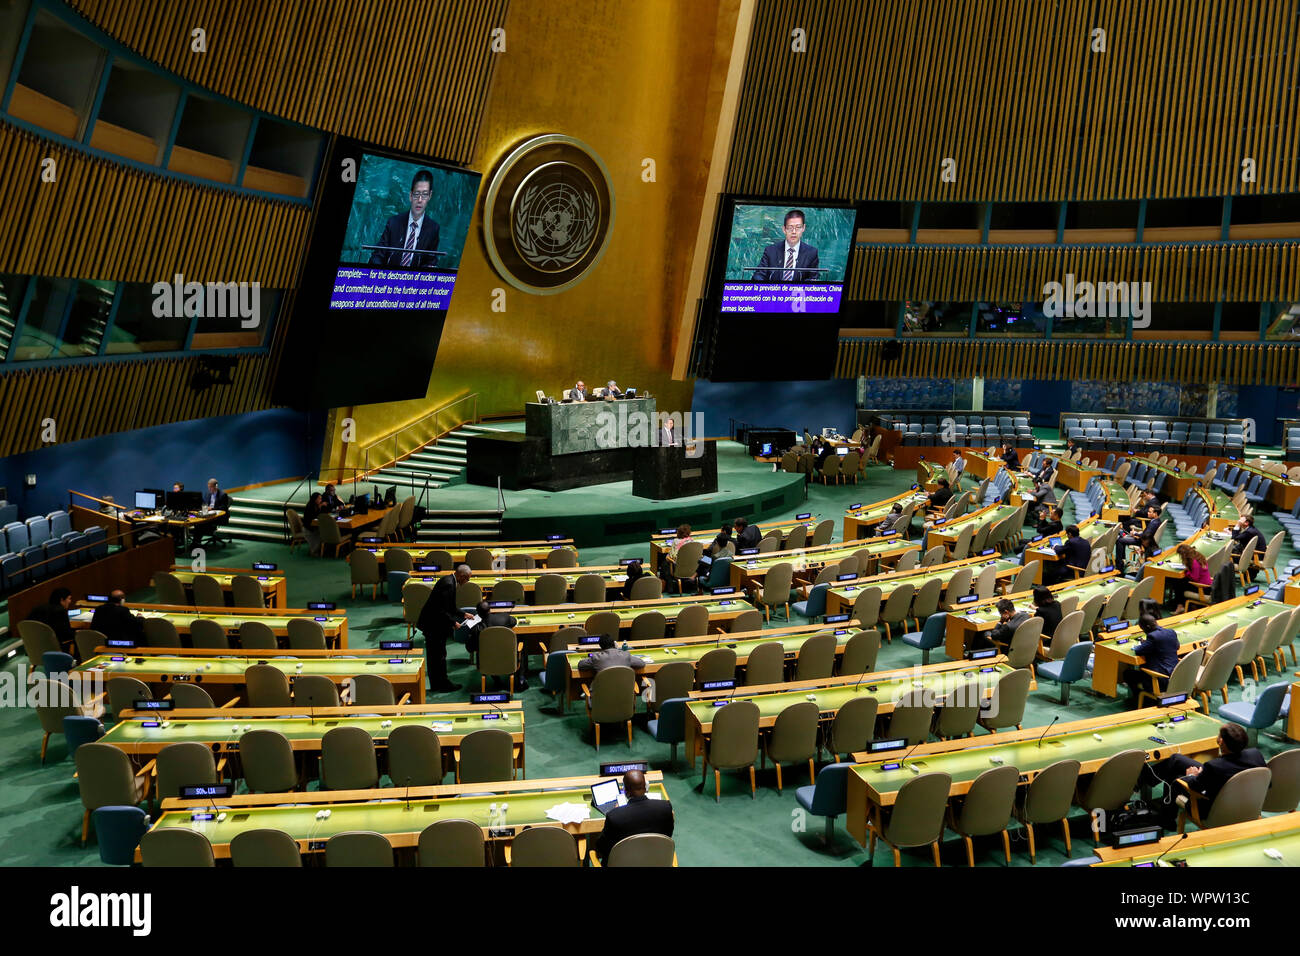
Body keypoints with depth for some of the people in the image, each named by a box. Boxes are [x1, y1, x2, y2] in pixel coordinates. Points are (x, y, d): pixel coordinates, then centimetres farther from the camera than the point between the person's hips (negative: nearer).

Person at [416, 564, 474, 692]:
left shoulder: (450, 581, 9)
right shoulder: (448, 584, -23)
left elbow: (450, 607, 19)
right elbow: (442, 610, -26)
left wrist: (464, 614, 16)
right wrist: (453, 623, -17)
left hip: (433, 624, 10)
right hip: (434, 625, -10)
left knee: (434, 656, 16)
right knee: (439, 654, 0)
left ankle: (436, 684, 24)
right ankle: (442, 685, 9)